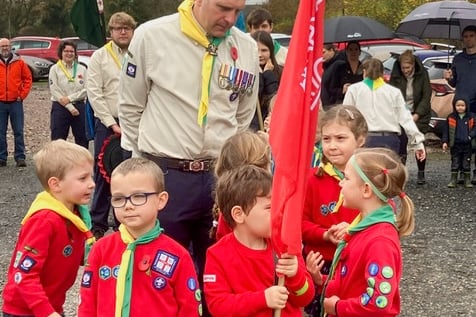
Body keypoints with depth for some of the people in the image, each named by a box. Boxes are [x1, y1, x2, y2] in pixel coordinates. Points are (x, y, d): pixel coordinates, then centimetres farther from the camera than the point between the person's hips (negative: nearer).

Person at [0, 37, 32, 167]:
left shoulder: (19, 62, 4)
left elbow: (28, 78, 7)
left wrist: (22, 95, -1)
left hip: (16, 102, 0)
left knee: (18, 132, 1)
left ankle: (20, 157, 5)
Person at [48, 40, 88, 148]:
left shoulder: (82, 69, 7)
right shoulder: (55, 69, 0)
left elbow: (86, 90, -1)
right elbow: (55, 91, -8)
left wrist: (70, 98, -14)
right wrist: (70, 107, -14)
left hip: (79, 107, 2)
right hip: (60, 108, -2)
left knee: (82, 139, 7)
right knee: (58, 140, 0)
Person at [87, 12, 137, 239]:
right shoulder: (99, 57, 1)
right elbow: (94, 93, -4)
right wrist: (112, 123, -10)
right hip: (107, 124, -1)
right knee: (104, 174, 2)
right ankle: (98, 224, 11)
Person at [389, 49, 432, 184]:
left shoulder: (422, 74, -8)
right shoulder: (395, 75, -7)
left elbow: (426, 96, -7)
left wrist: (417, 115, -15)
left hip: (419, 114, 0)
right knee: (401, 144, -9)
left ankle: (421, 174, 12)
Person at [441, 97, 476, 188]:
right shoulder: (451, 117, 0)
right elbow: (446, 131, 3)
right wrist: (444, 142, -3)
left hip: (467, 145, 0)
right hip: (455, 145, 0)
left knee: (466, 164, 7)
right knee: (455, 163, 5)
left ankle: (467, 180, 16)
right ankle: (453, 180, 11)